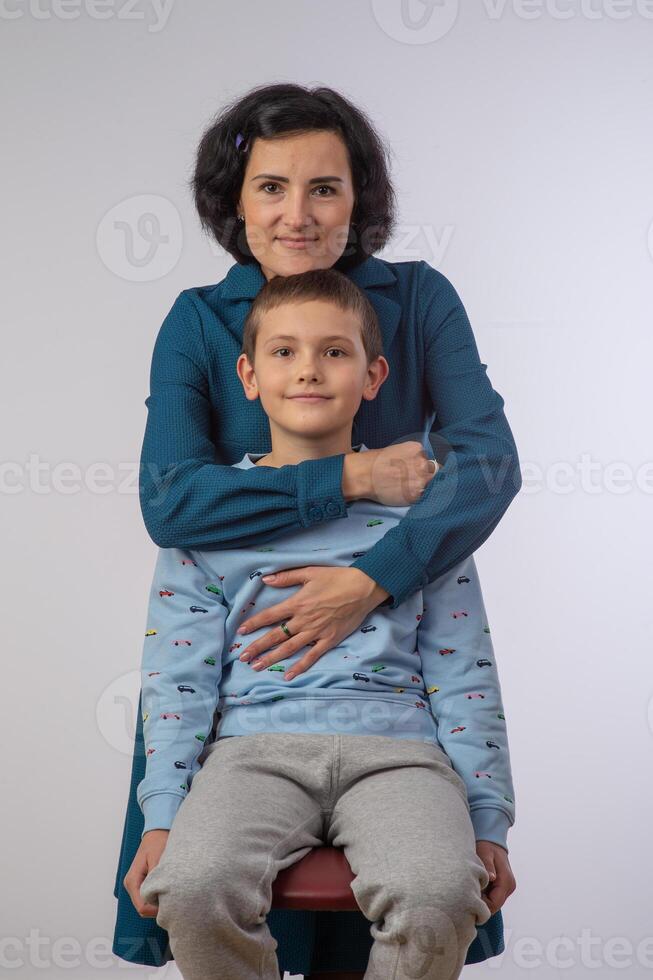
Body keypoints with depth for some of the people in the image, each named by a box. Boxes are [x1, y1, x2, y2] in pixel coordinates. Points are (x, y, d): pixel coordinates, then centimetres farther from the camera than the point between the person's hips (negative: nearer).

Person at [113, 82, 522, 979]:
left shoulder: (418, 298, -5)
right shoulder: (199, 321, -6)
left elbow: (490, 461, -16)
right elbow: (169, 502, -18)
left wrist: (372, 582, -28)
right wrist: (352, 477, -23)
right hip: (231, 663, 0)